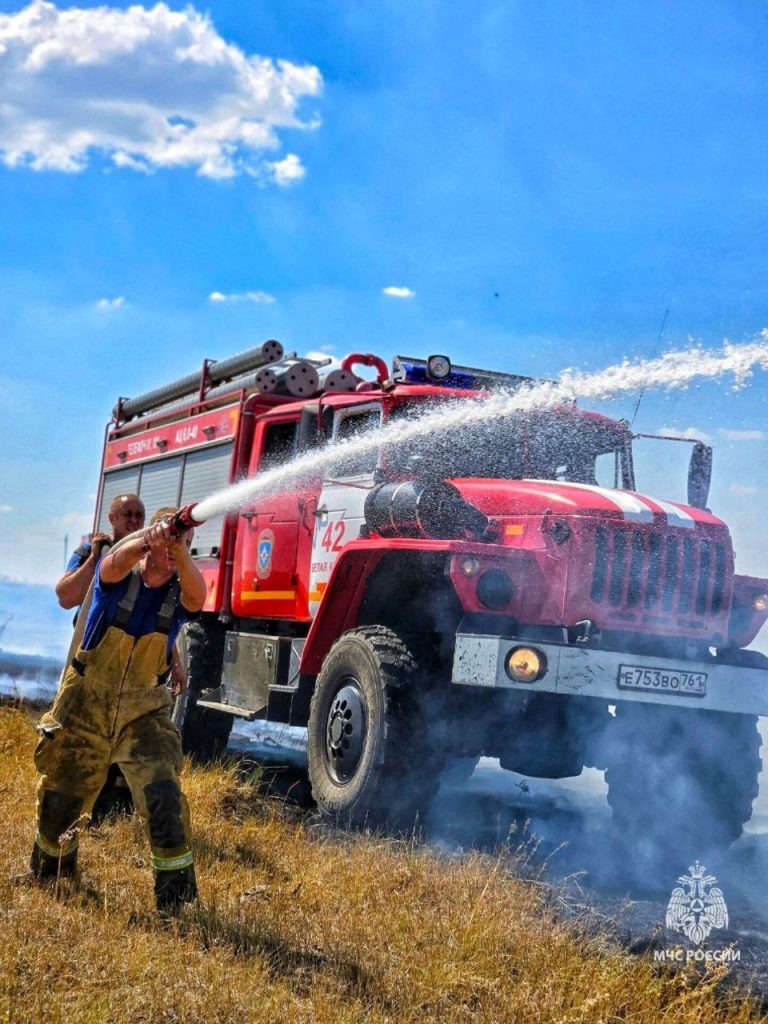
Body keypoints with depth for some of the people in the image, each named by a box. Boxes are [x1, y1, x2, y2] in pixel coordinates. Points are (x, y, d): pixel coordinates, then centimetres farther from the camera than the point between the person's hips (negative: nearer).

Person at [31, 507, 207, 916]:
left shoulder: (178, 594, -10)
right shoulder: (118, 579, -12)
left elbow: (197, 596, -34)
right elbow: (115, 562, -36)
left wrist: (181, 554, -54)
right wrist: (148, 538, -58)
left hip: (142, 713, 0)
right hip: (86, 707, 0)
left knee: (163, 794, -19)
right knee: (61, 796, 15)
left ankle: (176, 893, -9)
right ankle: (48, 870, 43)